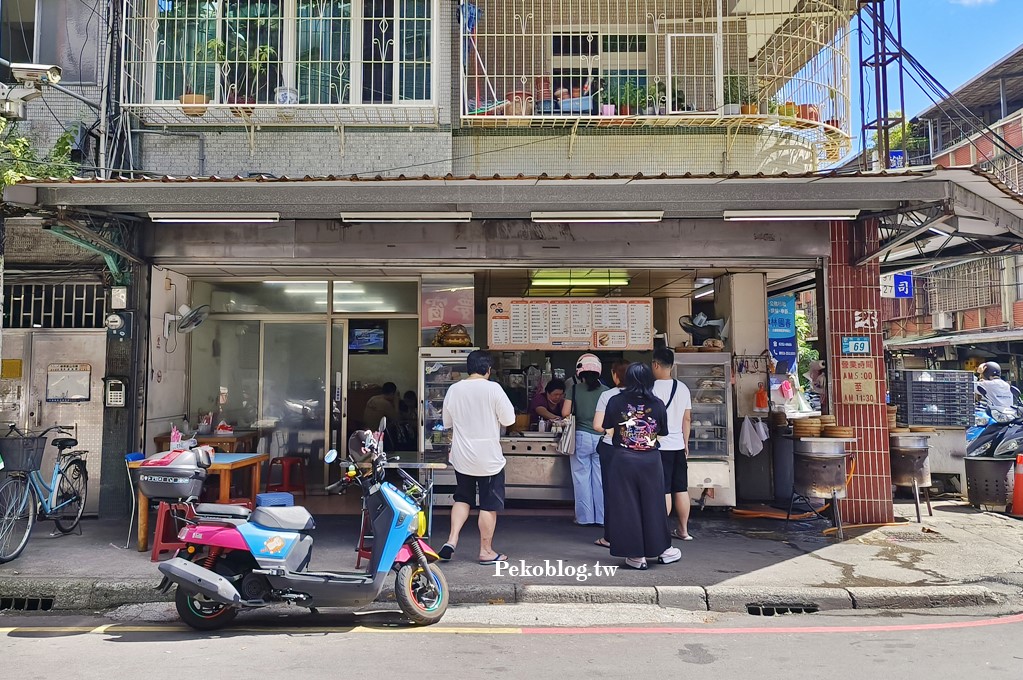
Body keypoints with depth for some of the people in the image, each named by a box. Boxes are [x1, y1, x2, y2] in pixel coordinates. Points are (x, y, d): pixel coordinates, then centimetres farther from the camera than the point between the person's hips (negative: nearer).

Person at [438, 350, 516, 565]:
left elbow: (447, 422, 10)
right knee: (489, 506, 7)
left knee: (462, 499, 20)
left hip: (461, 457, 4)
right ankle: (486, 551, 15)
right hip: (488, 458, -4)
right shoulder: (493, 389, -14)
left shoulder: (454, 389, 0)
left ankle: (452, 539, 8)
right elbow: (508, 419, -9)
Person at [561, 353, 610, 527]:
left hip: (581, 437, -1)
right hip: (601, 438, 1)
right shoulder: (605, 390, -1)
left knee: (582, 478, 8)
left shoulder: (575, 389, -4)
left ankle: (584, 517, 13)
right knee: (601, 478, 8)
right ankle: (602, 517, 15)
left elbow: (565, 413, -5)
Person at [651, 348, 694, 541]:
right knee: (681, 489, 11)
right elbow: (687, 419, 12)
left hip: (659, 446, -6)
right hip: (678, 445, 6)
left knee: (663, 491, -3)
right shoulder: (683, 388, 7)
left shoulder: (652, 387, -12)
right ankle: (683, 530, 21)